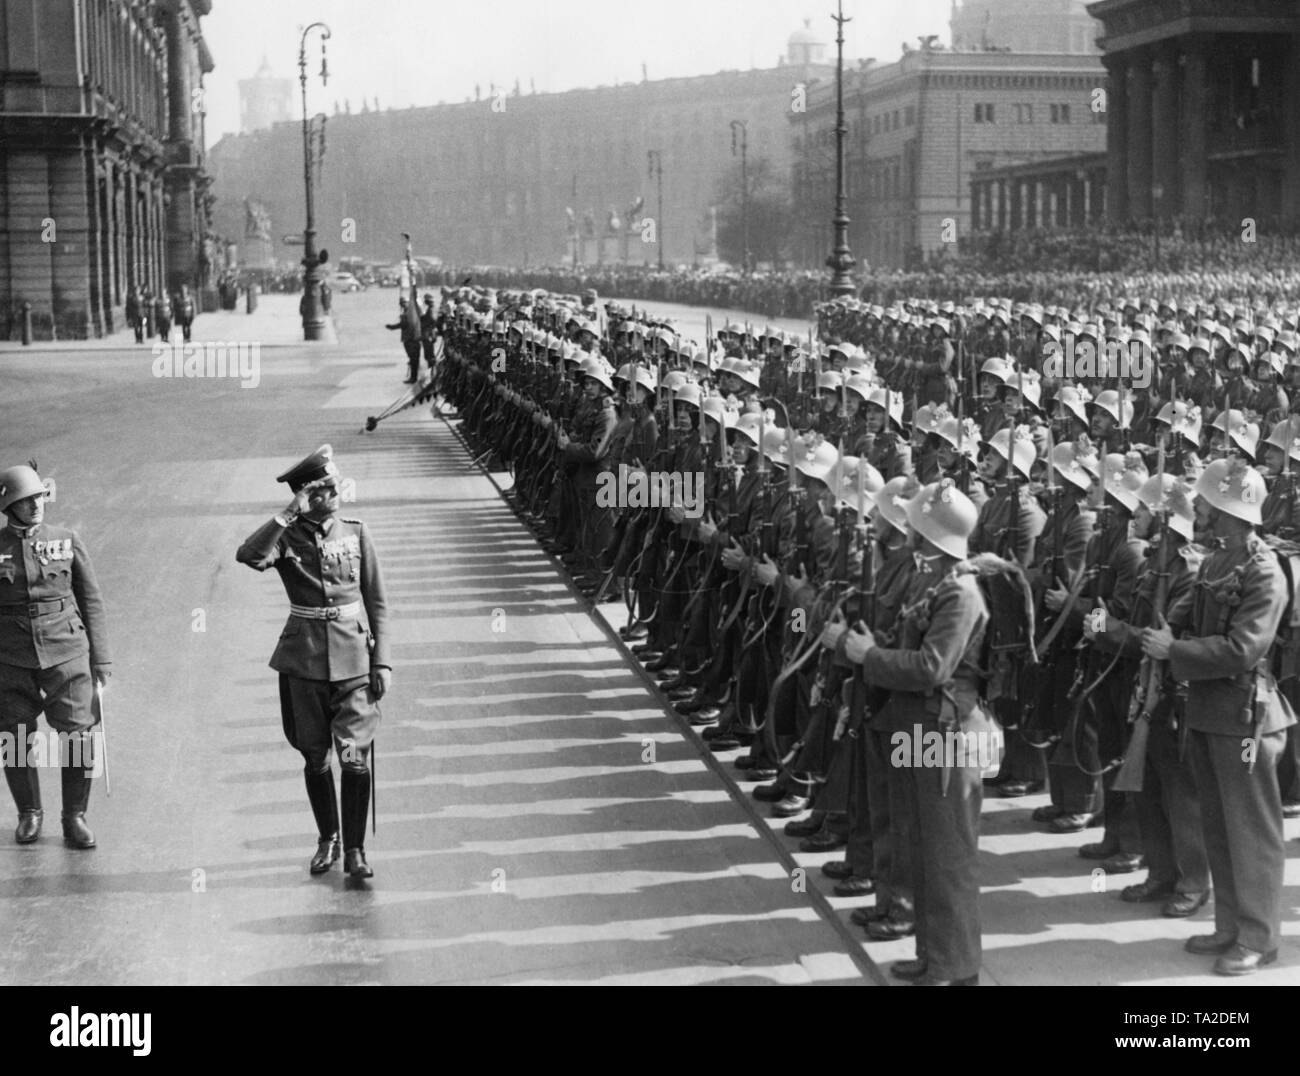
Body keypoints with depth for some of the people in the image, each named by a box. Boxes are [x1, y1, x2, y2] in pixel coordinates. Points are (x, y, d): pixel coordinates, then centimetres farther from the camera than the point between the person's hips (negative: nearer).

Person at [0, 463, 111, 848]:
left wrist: (101, 658, 3)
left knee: (78, 738, -7)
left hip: (66, 656, 0)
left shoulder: (67, 542, 1)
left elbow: (91, 601, 5)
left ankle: (75, 817, 9)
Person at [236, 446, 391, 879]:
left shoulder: (356, 533, 3)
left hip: (354, 662, 0)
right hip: (304, 663, 0)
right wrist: (290, 515, -24)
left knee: (355, 758, -8)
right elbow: (249, 556, -24)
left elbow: (378, 603, 5)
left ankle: (355, 848, 6)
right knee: (315, 758, 10)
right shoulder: (286, 538, -1)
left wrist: (382, 662, 0)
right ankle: (328, 840, 29)